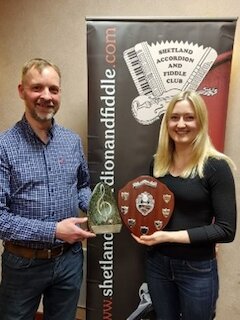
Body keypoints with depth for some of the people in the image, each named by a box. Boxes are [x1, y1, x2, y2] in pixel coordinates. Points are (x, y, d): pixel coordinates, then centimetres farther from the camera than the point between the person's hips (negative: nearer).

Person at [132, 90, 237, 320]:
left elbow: (226, 230, -16)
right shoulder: (158, 162, 0)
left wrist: (169, 236, -21)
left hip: (197, 269, -4)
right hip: (157, 263, 4)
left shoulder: (216, 167, -16)